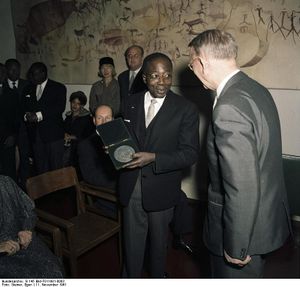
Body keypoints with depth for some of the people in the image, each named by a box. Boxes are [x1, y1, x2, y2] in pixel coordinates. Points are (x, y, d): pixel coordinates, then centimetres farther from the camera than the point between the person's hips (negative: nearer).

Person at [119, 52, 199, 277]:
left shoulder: (185, 109, -12)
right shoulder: (131, 102, 1)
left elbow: (190, 153, -15)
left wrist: (154, 158, -26)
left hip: (161, 189, -2)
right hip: (131, 186, 3)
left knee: (159, 240, 22)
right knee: (132, 242, 17)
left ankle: (157, 277, 50)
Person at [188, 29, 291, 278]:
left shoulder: (229, 108, -30)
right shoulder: (256, 89, 1)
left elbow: (243, 189, -29)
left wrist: (235, 247, -16)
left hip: (245, 230, -9)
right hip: (268, 216, 9)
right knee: (252, 275, 28)